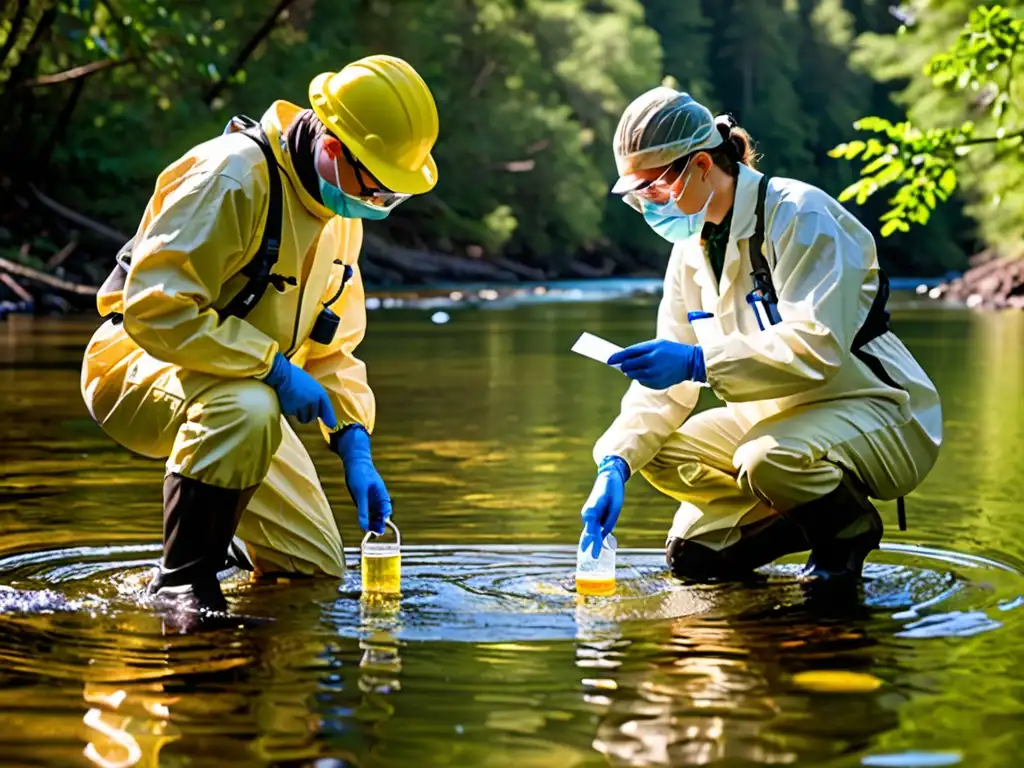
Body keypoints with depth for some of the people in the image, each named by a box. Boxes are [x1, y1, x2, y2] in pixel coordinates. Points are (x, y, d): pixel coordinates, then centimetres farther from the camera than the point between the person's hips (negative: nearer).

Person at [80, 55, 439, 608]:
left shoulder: (340, 211, 2)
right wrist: (274, 368, -32)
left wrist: (355, 448, -6)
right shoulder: (234, 178, -26)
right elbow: (154, 308, -32)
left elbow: (333, 346, 8)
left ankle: (213, 536, 34)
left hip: (245, 385, 8)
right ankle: (181, 583, -26)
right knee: (246, 409, -42)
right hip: (136, 362, -8)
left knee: (318, 570, 7)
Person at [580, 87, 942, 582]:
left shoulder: (798, 216, -19)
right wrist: (615, 464, -13)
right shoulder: (692, 249, 5)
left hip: (877, 414, -8)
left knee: (768, 459, -36)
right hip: (784, 415, 8)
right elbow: (665, 385, 3)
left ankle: (848, 527, -6)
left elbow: (817, 348, -30)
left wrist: (701, 362, -36)